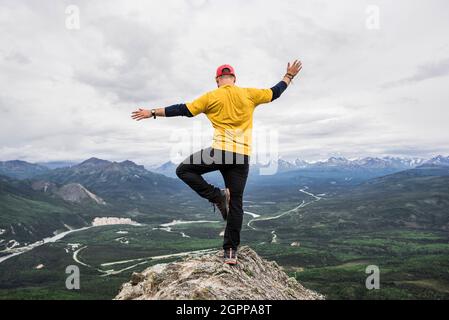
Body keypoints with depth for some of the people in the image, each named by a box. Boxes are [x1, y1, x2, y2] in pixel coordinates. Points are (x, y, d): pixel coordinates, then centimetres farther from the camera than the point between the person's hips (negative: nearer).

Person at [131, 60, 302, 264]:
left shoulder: (211, 97, 3)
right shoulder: (249, 94, 9)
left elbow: (183, 110, 3)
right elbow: (274, 93, 22)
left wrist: (152, 113, 12)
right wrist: (289, 76, 39)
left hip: (220, 151, -4)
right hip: (242, 156, 4)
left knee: (183, 170, 12)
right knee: (236, 203, 9)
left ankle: (217, 196, -2)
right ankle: (231, 251, 11)